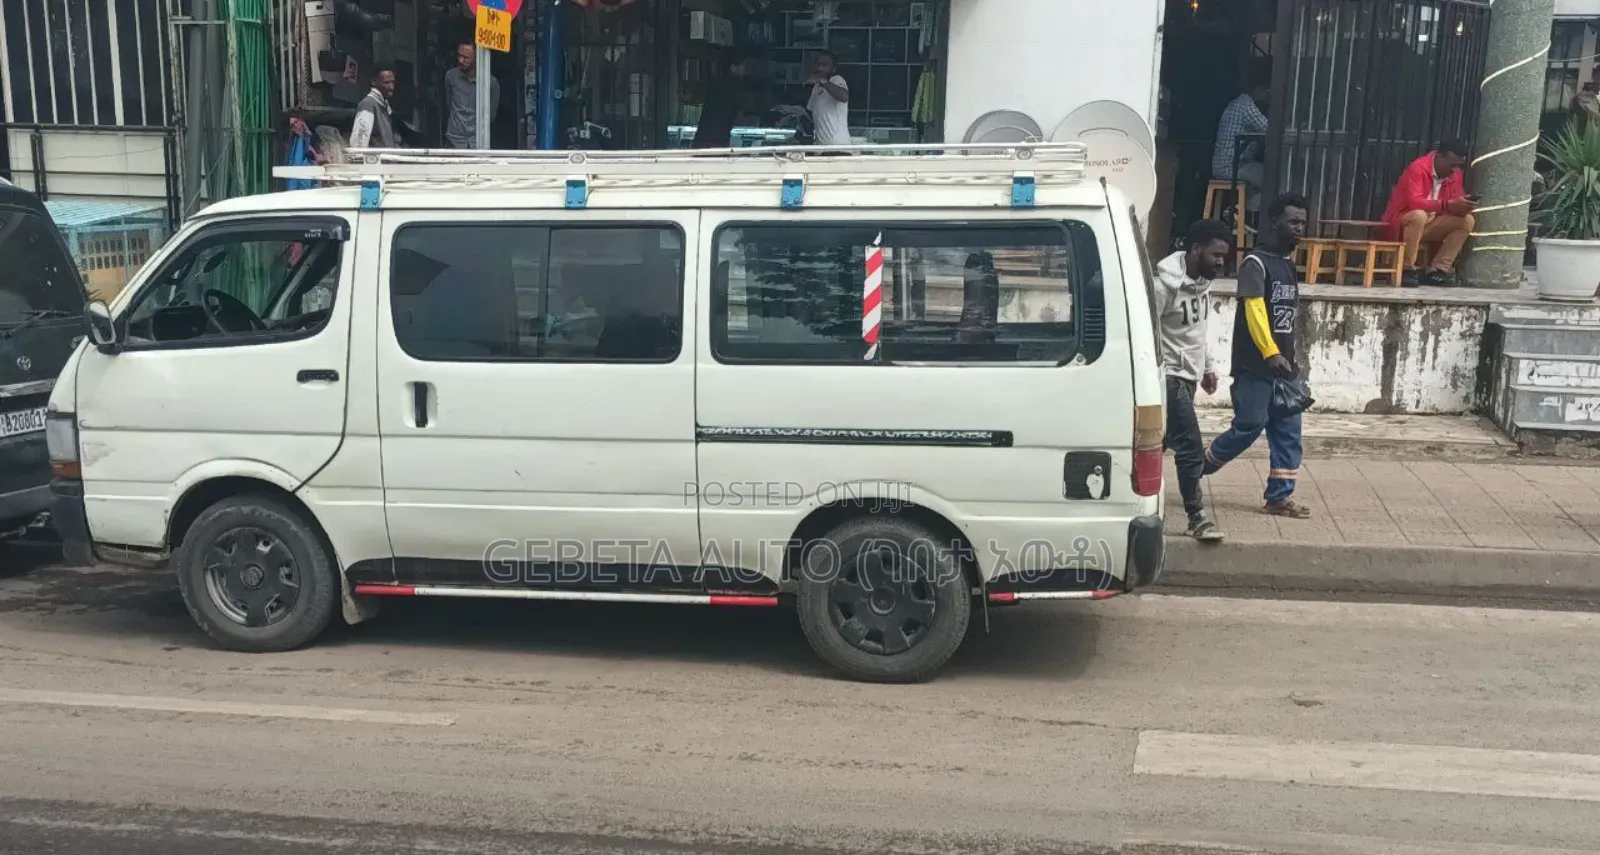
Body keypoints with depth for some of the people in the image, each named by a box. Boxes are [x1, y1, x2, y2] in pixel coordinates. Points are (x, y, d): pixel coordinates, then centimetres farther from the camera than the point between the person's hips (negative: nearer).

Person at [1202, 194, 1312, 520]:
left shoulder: (1288, 263, 16)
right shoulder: (1256, 262, -9)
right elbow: (1254, 309, -20)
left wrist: (1289, 358, 17)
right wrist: (1270, 354, -30)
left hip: (1281, 364, 8)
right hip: (1254, 364, -8)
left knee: (1288, 430, 4)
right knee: (1250, 425, -9)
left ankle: (1280, 496, 9)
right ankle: (1196, 469, 11)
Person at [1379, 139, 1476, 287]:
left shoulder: (1454, 174, 1)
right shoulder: (1418, 168, -19)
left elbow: (1454, 203, 2)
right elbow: (1414, 202, -32)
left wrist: (1463, 205, -23)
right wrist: (1447, 205, -41)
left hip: (1429, 225, 7)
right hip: (1401, 224, -7)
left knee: (1467, 221, -10)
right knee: (1419, 215, -38)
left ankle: (1437, 270, -15)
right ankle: (1407, 270, -26)